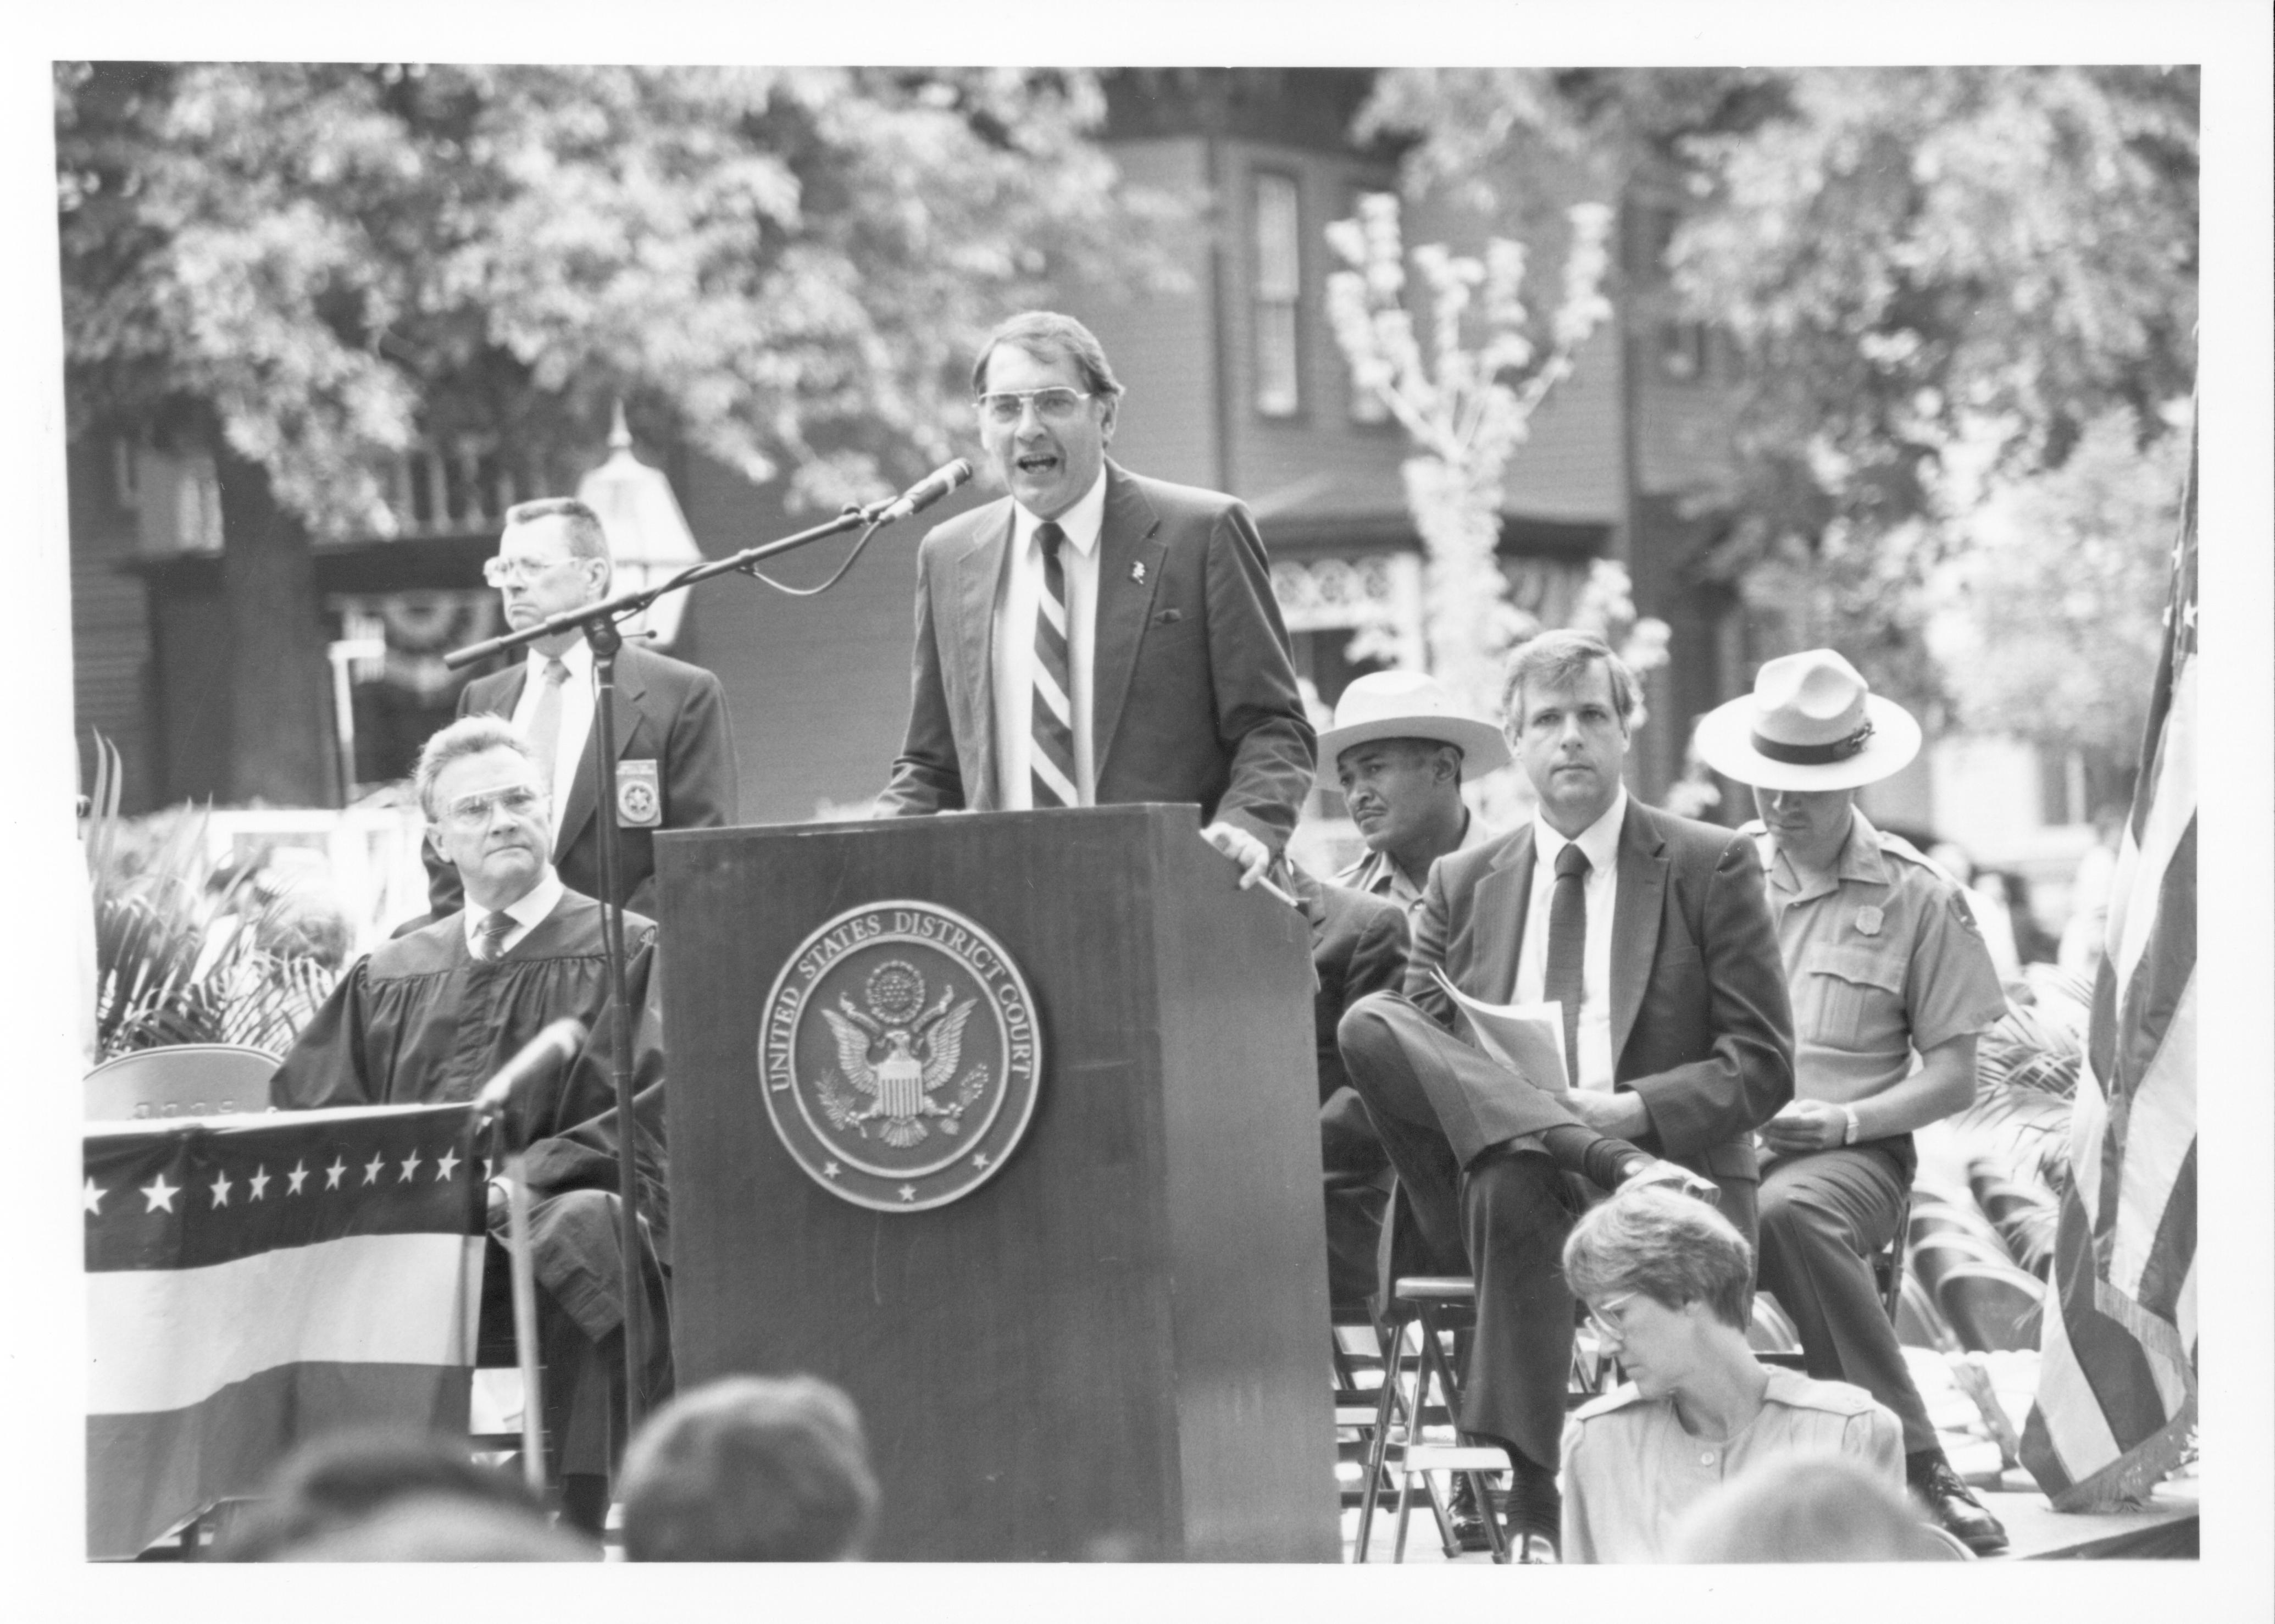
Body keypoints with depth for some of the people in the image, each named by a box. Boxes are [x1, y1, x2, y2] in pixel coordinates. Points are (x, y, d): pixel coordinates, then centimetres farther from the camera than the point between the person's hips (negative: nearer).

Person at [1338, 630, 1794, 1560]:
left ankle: (1527, 1490, -36)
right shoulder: (1461, 886, 18)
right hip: (1499, 1165, 3)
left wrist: (1629, 1110, -16)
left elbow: (1762, 1067, 3)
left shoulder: (1710, 869, 9)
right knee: (1371, 1027, -26)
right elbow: (1421, 1064, 10)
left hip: (1673, 1181, -3)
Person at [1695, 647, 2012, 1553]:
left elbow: (1951, 1079, 6)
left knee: (1789, 1210, -40)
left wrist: (1844, 1121, -10)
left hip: (1851, 1152, -2)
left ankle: (1907, 1463, -33)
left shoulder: (1918, 899, 7)